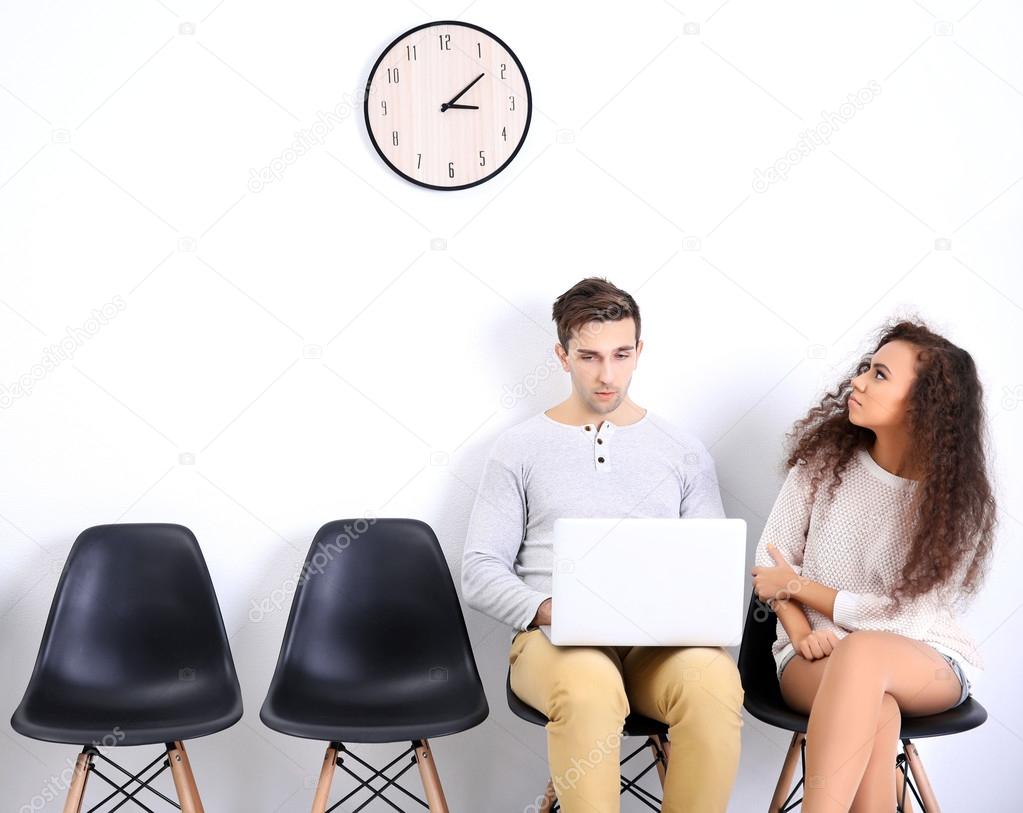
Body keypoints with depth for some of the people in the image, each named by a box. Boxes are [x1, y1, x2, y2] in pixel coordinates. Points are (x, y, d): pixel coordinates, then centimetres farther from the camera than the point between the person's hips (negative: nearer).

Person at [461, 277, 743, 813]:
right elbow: (479, 571, 5)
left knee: (715, 685, -33)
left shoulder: (684, 452, 16)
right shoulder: (520, 448, 10)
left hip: (661, 641, 2)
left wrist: (691, 612, -9)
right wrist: (547, 609, -14)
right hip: (554, 638, -2)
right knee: (589, 687, -38)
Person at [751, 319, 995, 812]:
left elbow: (906, 616, -11)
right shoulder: (825, 456, 0)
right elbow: (772, 558, 3)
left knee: (861, 650, -39)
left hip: (926, 663, -1)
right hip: (816, 658, 1)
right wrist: (801, 632, -14)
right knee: (876, 715, -36)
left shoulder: (959, 500, -8)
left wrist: (796, 586, -7)